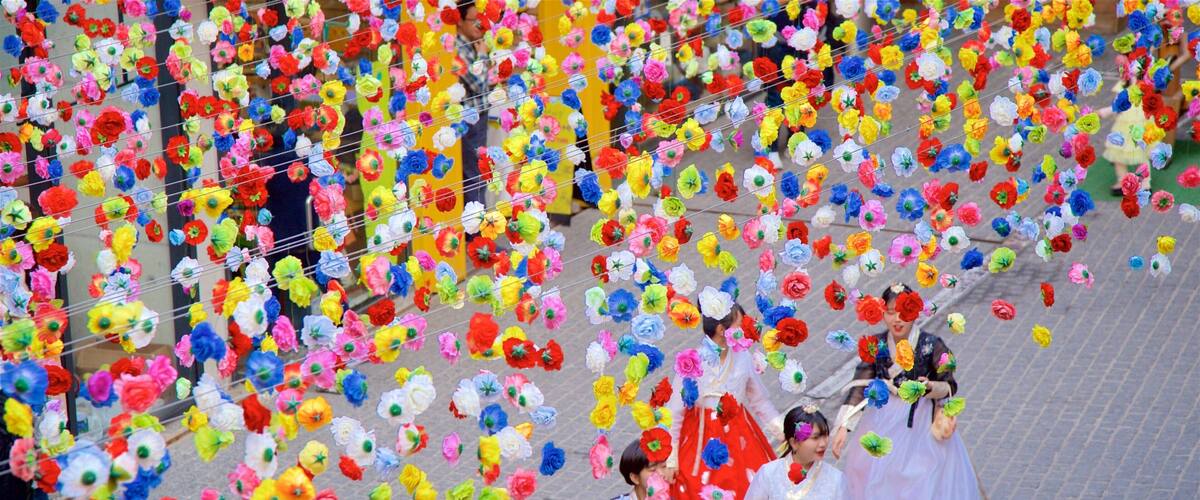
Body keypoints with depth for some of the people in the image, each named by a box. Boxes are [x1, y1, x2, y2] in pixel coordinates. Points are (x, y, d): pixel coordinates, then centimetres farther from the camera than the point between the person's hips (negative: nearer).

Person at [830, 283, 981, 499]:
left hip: (922, 427, -2)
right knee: (878, 482, 8)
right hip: (884, 424, 2)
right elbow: (859, 386, -11)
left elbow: (950, 387, -6)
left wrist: (930, 386, -28)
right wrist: (844, 426, -21)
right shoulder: (875, 345, -6)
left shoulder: (931, 345, -12)